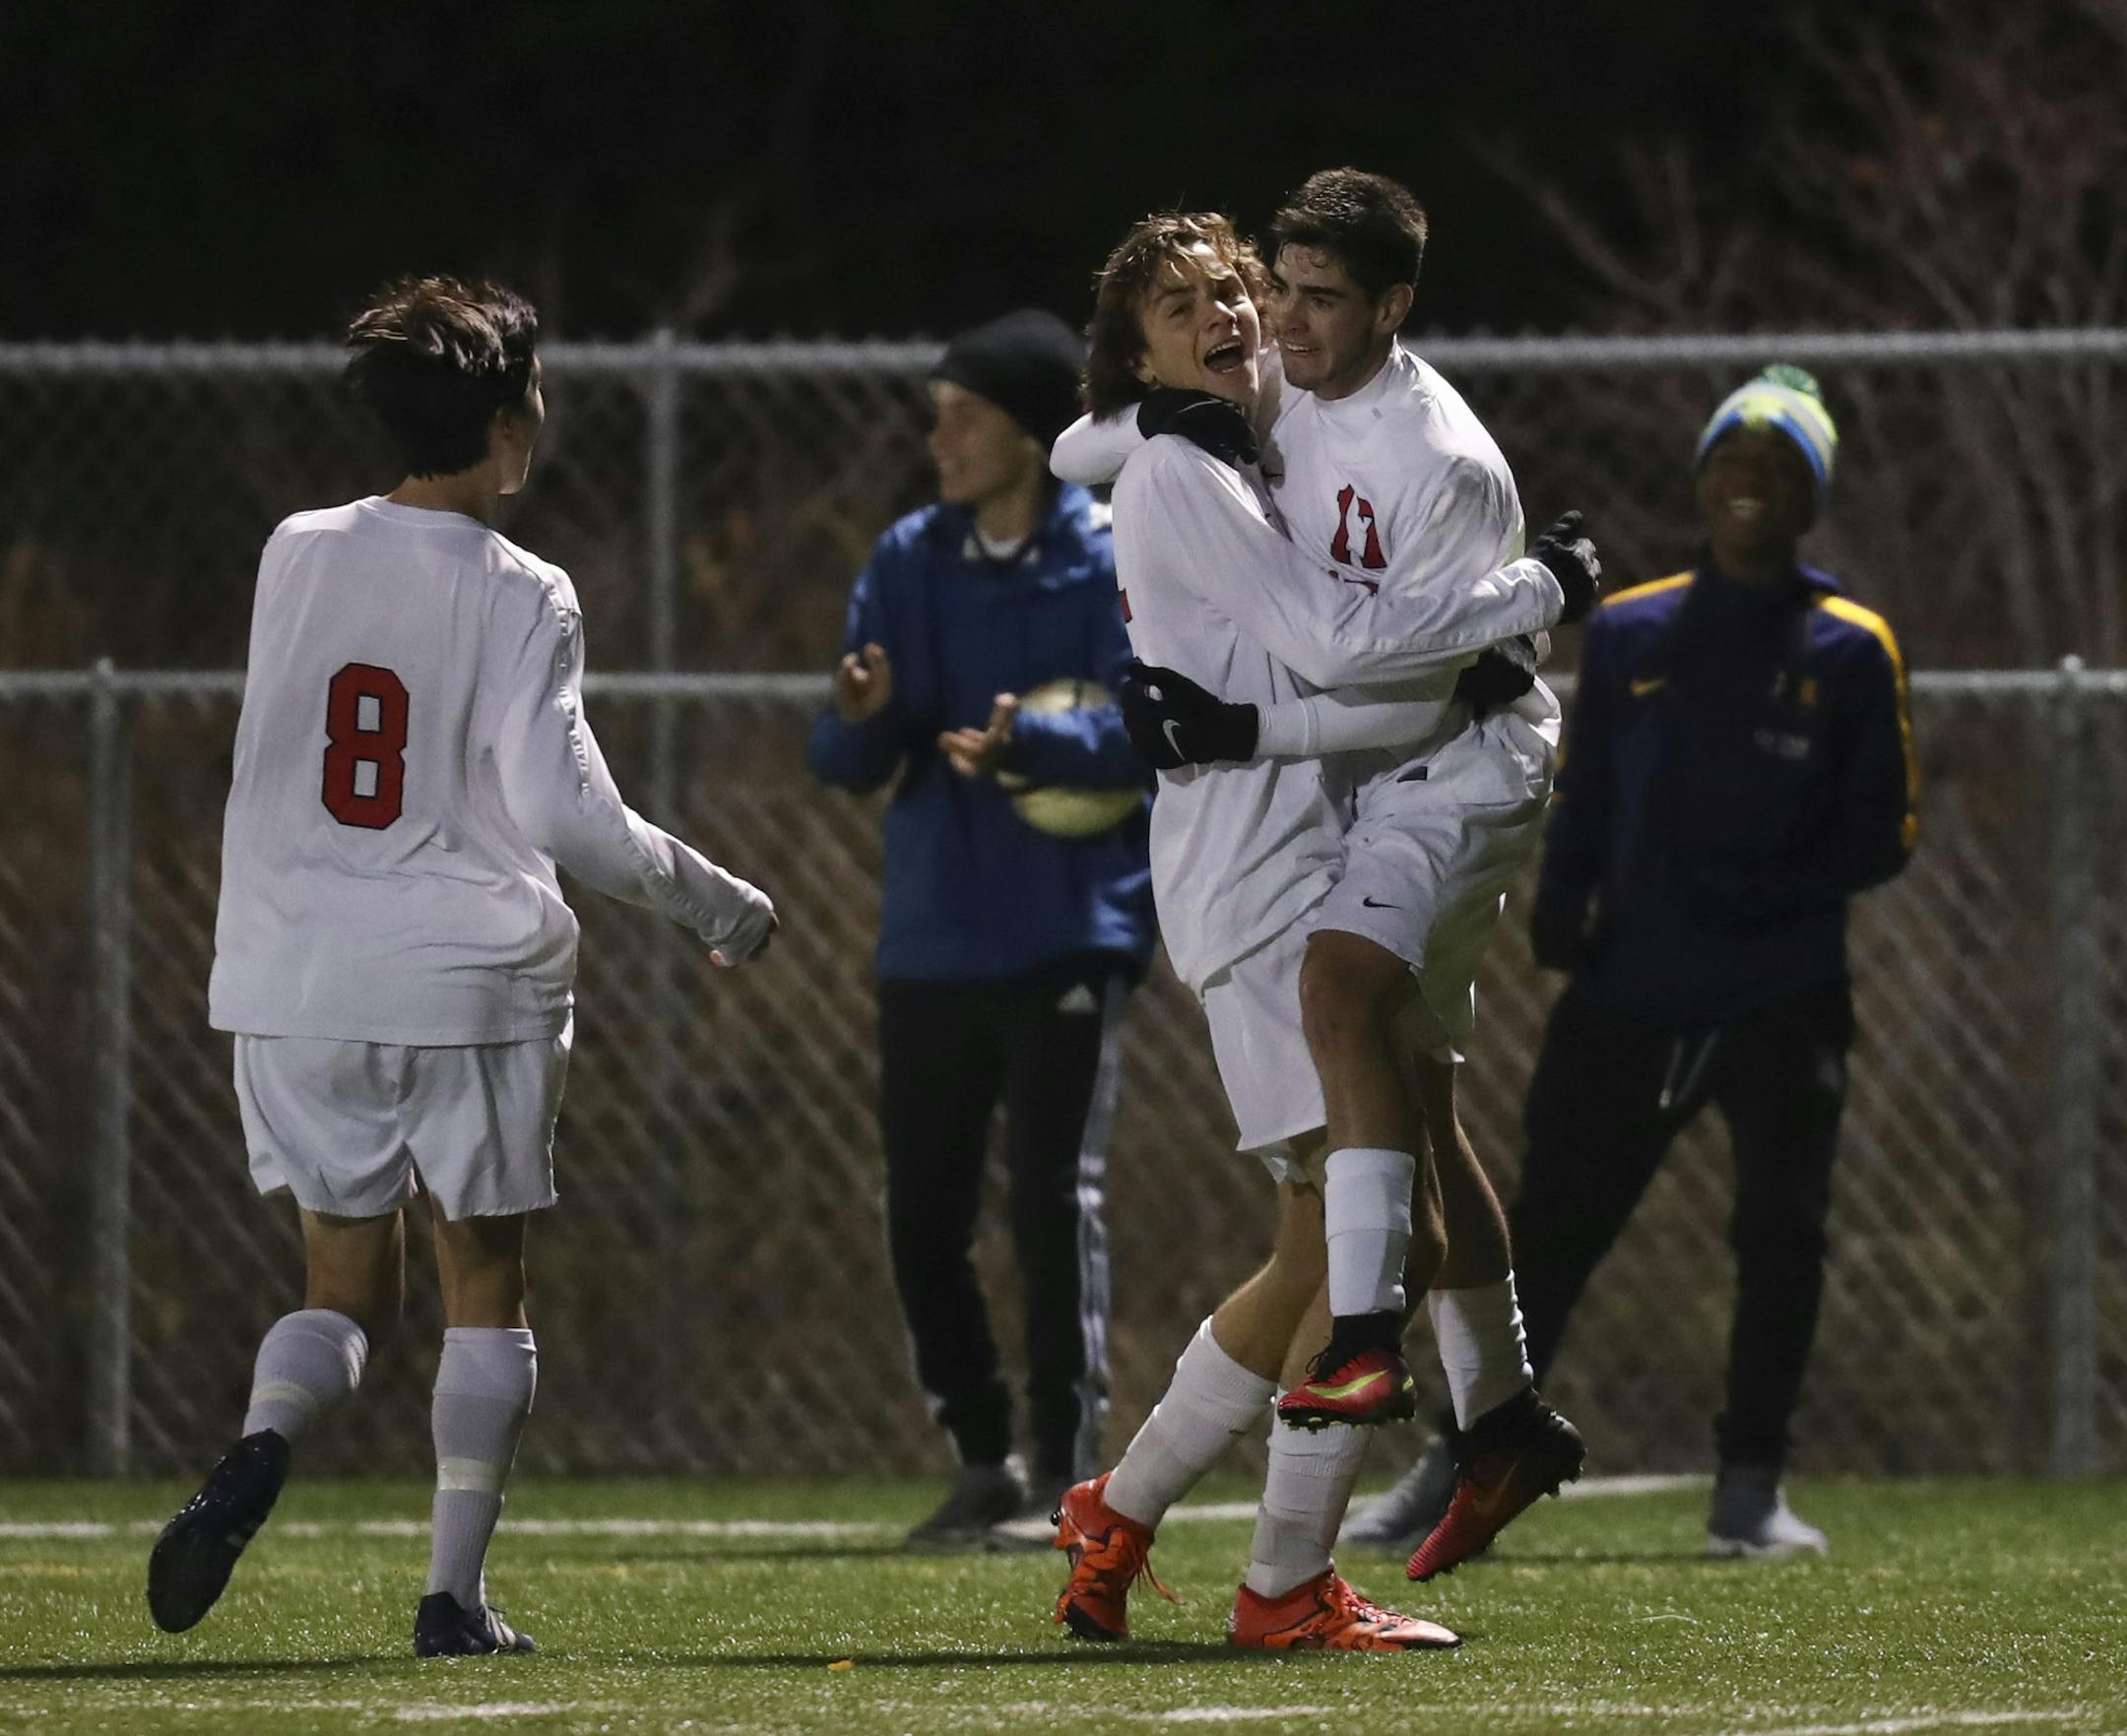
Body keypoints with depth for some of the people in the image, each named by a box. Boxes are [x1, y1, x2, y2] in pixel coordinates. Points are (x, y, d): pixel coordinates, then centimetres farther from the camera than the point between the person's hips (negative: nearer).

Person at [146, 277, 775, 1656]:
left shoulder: (298, 555, 3)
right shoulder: (522, 597, -10)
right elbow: (559, 804, -14)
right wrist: (707, 896, -2)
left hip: (296, 980, 4)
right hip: (472, 978, -3)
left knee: (345, 1285, 13)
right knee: (485, 1284, 11)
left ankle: (256, 1456, -18)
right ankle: (456, 1590, 6)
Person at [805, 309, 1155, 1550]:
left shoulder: (1112, 564, -4)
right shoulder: (909, 562, 10)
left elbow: (1152, 723, -15)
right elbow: (847, 763, 8)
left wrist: (1031, 741, -32)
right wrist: (861, 716, -16)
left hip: (1066, 936, -5)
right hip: (930, 938, 5)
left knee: (1058, 1203, -10)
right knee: (924, 1221, 6)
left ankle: (1074, 1469, -6)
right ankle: (985, 1463, 19)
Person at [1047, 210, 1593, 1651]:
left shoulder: (1232, 475, 22)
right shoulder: (1179, 478, -8)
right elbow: (1338, 639, -18)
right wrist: (1536, 592, -11)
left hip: (1309, 872, 10)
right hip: (1262, 885, -10)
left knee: (1322, 1254, 11)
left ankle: (1115, 1520, 21)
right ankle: (1289, 1587, -11)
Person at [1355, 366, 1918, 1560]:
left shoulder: (1850, 651, 0)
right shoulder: (1631, 633, 9)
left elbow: (1883, 833, 1)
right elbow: (1584, 799, 14)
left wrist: (1769, 892, -15)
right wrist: (1560, 910, -4)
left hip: (1783, 1001, -2)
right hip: (1630, 997, 2)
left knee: (1782, 1231, -8)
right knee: (1550, 1226, 4)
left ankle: (1752, 1486, 3)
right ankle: (1460, 1468, 13)